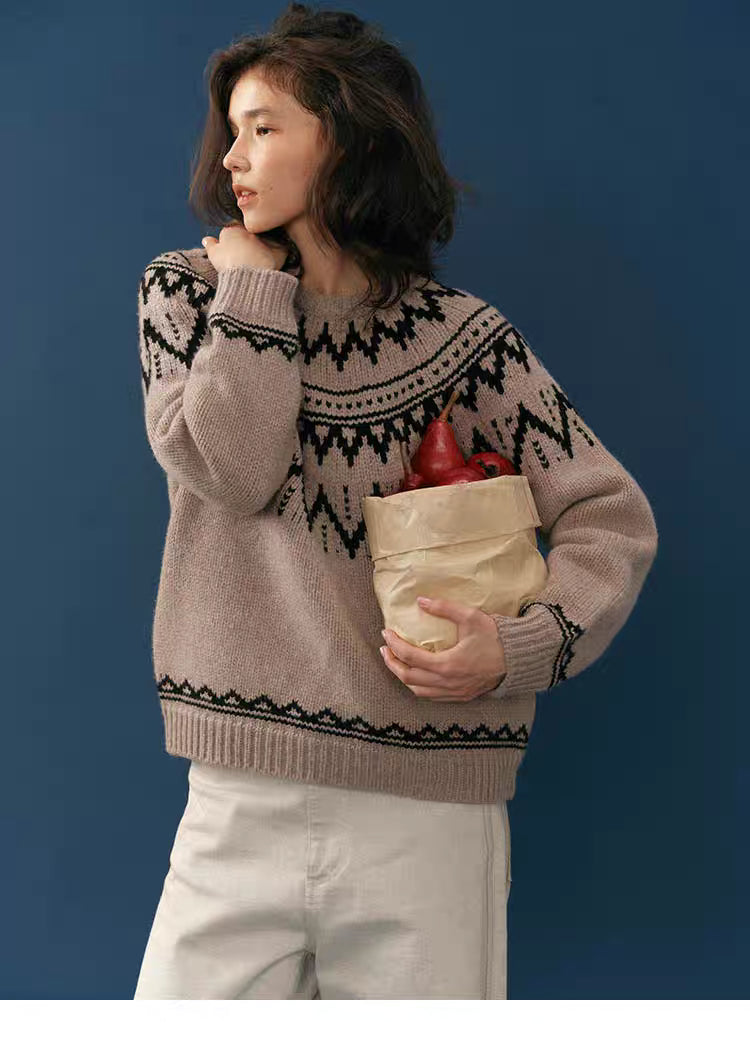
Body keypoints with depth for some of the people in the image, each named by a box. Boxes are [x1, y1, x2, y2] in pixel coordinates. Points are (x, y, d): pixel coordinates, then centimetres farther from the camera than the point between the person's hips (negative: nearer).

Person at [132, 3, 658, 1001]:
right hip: (238, 800, 1)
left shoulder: (462, 337, -1)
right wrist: (255, 284, -6)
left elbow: (614, 516, -2)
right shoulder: (185, 290, 6)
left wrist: (524, 646, -16)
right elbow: (231, 469, -11)